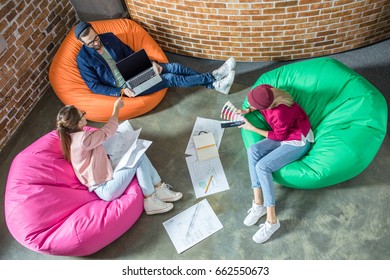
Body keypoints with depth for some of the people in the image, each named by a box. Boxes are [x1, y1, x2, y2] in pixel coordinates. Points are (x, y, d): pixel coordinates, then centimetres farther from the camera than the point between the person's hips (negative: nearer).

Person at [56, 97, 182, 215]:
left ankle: (160, 188, 2)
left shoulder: (71, 137, 5)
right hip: (106, 189, -10)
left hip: (103, 183, 10)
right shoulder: (83, 139, -25)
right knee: (138, 157, -14)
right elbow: (107, 131, -13)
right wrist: (116, 108, -1)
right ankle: (150, 201, -6)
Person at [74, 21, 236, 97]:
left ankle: (213, 77, -5)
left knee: (174, 67, -12)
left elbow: (129, 53, 11)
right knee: (170, 79, -17)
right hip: (125, 86, -6)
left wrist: (150, 62, -5)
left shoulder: (109, 37, 2)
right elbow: (94, 86, -12)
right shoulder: (83, 59, -12)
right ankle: (215, 82, -13)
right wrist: (121, 91, -22)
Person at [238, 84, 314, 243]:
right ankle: (258, 204, -14)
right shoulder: (265, 92, -14)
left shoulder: (281, 113, -35)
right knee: (253, 151, -17)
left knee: (262, 166, -24)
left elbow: (279, 136, -17)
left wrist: (252, 129, -12)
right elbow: (256, 106, 11)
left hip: (298, 142, -8)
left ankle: (272, 221, -19)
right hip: (283, 135, 8)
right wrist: (247, 111, -5)